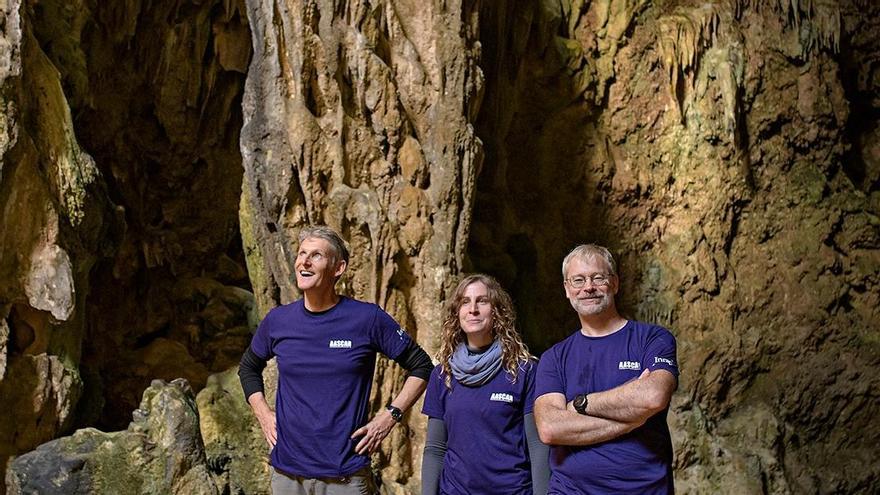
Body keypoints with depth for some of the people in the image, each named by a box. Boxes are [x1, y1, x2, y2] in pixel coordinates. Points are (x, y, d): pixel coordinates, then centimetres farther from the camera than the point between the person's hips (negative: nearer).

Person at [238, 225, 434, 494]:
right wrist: (263, 414, 9)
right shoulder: (277, 320, 1)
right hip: (287, 472, 3)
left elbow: (421, 366, 0)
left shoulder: (367, 318, -8)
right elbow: (248, 367, 21)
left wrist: (390, 416, -7)